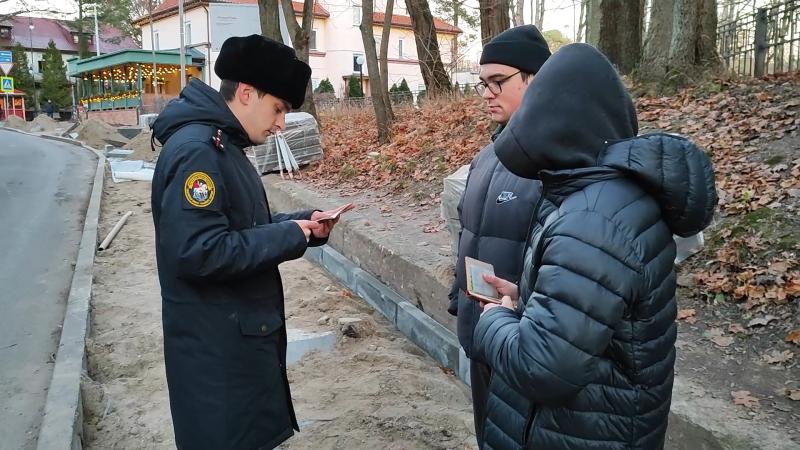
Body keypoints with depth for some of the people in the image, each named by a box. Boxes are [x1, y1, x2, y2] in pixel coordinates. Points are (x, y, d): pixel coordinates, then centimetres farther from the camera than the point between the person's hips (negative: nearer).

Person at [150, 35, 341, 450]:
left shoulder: (222, 146, 11)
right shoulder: (195, 151, -22)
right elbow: (199, 252, -29)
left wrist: (303, 223, 2)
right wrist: (289, 236, -21)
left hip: (242, 334, 10)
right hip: (217, 348, -10)